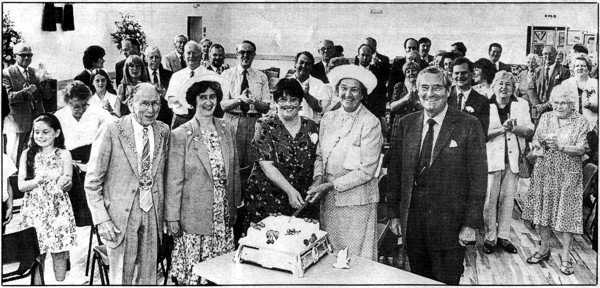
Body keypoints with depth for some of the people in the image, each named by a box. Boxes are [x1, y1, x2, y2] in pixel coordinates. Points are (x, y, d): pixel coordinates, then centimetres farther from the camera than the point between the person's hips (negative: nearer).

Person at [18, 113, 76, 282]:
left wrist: (65, 183, -26)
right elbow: (21, 185, -1)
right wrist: (38, 180, -20)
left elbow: (67, 186, -3)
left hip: (58, 209, -1)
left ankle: (60, 282, 18)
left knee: (59, 252, 4)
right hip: (34, 209, 1)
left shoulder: (64, 154, 0)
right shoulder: (27, 154, 2)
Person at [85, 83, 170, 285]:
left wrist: (164, 213, 5)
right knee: (121, 277, 9)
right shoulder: (111, 131, -11)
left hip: (152, 214, 4)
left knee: (149, 276, 15)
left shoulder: (163, 131, 3)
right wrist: (101, 219, -13)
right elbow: (92, 181, -8)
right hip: (121, 215, -4)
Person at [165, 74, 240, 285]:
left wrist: (235, 207, 11)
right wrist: (172, 218, -5)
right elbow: (174, 180, -6)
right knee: (193, 274, 5)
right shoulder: (180, 135, -8)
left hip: (224, 217, 4)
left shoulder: (227, 130, 5)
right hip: (194, 218, -4)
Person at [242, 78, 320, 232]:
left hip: (303, 201, 3)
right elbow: (266, 165, -12)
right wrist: (290, 190, -20)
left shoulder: (311, 127, 6)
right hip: (266, 200, -2)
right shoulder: (265, 126, -4)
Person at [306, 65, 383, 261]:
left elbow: (366, 171, -13)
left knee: (357, 259, 5)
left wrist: (330, 185, -14)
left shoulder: (371, 123, -11)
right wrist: (318, 178, -6)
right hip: (327, 200, 5)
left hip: (356, 201, -5)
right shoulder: (328, 119, 7)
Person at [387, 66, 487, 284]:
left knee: (447, 282, 8)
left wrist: (471, 224, -9)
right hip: (411, 221, 3)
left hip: (450, 224, -3)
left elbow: (478, 178, -6)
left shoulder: (468, 126, -6)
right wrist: (393, 213, 5)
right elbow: (395, 172, 7)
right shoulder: (404, 125, 5)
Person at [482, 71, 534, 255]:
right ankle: (489, 237, 12)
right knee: (490, 199, -1)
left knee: (508, 199, 10)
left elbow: (530, 131, 2)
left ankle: (504, 237, 22)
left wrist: (513, 128, -15)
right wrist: (501, 129, -18)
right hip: (491, 158, -3)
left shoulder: (521, 105, 7)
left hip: (513, 159, 3)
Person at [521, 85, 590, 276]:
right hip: (545, 172, 3)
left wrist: (560, 147, -24)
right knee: (543, 210, 8)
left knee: (567, 213, 0)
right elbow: (535, 140, 5)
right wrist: (537, 144, -17)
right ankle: (544, 249, 24)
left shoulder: (581, 122, -3)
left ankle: (565, 256, 11)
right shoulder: (546, 118, 6)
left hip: (568, 174, -3)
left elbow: (581, 150, -9)